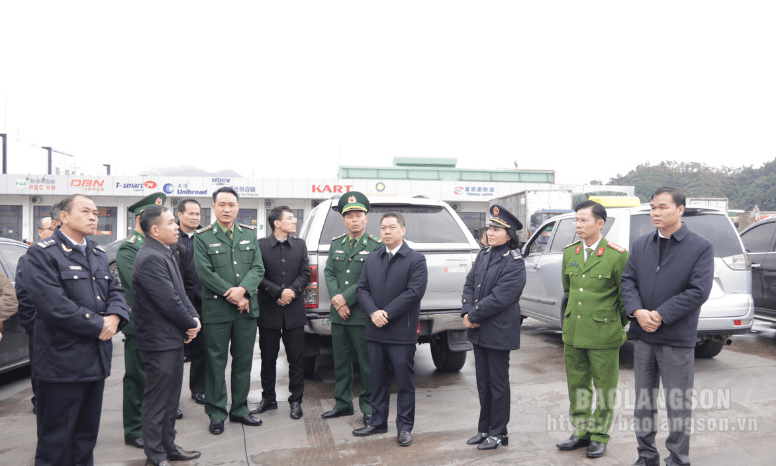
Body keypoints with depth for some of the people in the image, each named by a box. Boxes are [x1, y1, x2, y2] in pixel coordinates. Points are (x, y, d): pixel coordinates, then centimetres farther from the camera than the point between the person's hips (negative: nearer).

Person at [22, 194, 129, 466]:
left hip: (97, 359, 7)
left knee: (87, 435, 17)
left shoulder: (99, 255, 16)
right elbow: (53, 304, -20)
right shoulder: (41, 254, -9)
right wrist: (98, 325, -15)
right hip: (62, 361, -7)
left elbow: (116, 291, 14)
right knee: (56, 441, 4)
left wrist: (114, 317, -8)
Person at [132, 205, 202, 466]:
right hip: (159, 342, -10)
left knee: (170, 398, 20)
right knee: (157, 402, 2)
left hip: (172, 339, 10)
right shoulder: (150, 258, -21)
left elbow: (180, 292, 15)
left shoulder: (164, 254, 12)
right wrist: (190, 325, -9)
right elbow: (169, 301, -23)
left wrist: (194, 318, 1)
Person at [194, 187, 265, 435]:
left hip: (247, 310, 4)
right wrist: (232, 295, -13)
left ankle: (239, 409, 24)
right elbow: (205, 273, -8)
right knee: (216, 363, 3)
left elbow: (258, 268, 3)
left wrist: (242, 289, -15)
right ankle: (216, 414, 15)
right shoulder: (202, 237, 0)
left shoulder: (250, 234, 11)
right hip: (216, 310, -4)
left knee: (244, 361, 11)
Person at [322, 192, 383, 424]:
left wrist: (345, 298, -15)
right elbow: (329, 273, 7)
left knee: (367, 364, 2)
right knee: (341, 362, 14)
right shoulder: (336, 244, 12)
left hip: (362, 315, -5)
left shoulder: (376, 246, -5)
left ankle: (368, 408, 15)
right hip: (338, 315, 5)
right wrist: (336, 299, -9)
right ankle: (343, 403, 27)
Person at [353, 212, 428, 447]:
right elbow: (362, 288, 6)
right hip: (375, 332, 5)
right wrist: (373, 312, -12)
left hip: (402, 333, -5)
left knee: (405, 382, 3)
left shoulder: (416, 259, -5)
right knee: (378, 380, 14)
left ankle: (405, 427, 15)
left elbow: (415, 291, -15)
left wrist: (387, 313, -17)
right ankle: (378, 422, 27)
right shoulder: (371, 259, 12)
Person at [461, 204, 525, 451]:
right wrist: (467, 312, -9)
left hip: (499, 333, -7)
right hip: (478, 331, 7)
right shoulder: (483, 256, 11)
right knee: (483, 382, 15)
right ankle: (484, 428, 28)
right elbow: (469, 285, 7)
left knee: (498, 384, 5)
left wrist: (473, 315, -17)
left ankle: (498, 433, 18)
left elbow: (500, 297, -20)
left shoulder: (515, 262, -13)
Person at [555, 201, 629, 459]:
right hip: (573, 333, 5)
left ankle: (599, 436, 22)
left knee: (605, 388, 7)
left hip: (603, 335, -5)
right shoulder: (570, 253, 7)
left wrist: (618, 325, 6)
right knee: (577, 386, 13)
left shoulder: (617, 255, -11)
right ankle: (581, 432, 28)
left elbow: (626, 295, -2)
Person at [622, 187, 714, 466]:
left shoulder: (701, 248, -4)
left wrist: (660, 315, -17)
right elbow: (628, 280, 4)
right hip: (642, 335, 5)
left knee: (678, 404, 4)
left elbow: (698, 291, -13)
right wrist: (637, 311, -13)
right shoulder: (640, 245, 10)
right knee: (643, 400, 13)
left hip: (677, 339, -4)